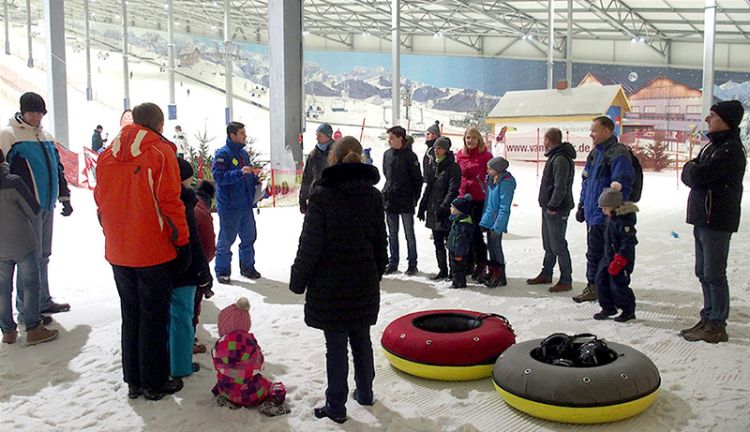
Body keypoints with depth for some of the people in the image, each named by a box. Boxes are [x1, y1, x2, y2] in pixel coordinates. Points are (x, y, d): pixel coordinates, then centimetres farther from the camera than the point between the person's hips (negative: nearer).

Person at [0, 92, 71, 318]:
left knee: (43, 255, 15)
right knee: (31, 257, -4)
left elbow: (58, 169, 22)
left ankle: (43, 301, 26)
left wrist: (64, 197, 19)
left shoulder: (46, 137, 15)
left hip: (47, 205, 7)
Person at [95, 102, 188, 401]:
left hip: (118, 253, 6)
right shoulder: (160, 152, -10)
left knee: (130, 316, 17)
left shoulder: (108, 154, 7)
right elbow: (170, 203, -14)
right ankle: (155, 383, 14)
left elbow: (101, 203, 11)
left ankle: (133, 381, 25)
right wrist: (182, 242, -6)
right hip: (153, 252, -5)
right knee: (154, 318, 6)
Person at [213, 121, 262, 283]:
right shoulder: (222, 154, -11)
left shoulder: (243, 153, 13)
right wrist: (240, 172, -29)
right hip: (229, 206, -7)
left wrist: (256, 179, 4)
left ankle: (248, 266, 28)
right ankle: (222, 270, 14)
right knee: (226, 239, 2)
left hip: (246, 204, 7)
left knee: (249, 236, 14)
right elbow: (218, 176, -22)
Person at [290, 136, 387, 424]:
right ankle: (365, 392, 34)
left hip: (329, 284, -4)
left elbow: (310, 244, -13)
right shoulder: (373, 195, 2)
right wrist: (376, 275, 22)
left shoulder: (322, 195, -13)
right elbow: (380, 242, 9)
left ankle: (336, 406, 14)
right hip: (364, 283, 5)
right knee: (361, 339, 19)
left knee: (336, 345, 3)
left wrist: (298, 280, -2)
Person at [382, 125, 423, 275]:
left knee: (409, 234, 4)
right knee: (392, 234, 12)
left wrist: (414, 198, -8)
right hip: (390, 200, 5)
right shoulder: (387, 154, 6)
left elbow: (417, 179, -8)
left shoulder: (410, 156, -10)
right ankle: (393, 262, 21)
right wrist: (388, 190, 13)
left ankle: (412, 264, 12)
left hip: (406, 201, -5)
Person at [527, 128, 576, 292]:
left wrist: (552, 206, -21)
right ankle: (546, 274, 30)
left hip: (557, 210, -11)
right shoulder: (555, 157, 15)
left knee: (558, 245, -5)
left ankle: (566, 281, 1)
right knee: (548, 244, 19)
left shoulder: (561, 159, -19)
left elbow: (560, 186, -24)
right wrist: (548, 205, 16)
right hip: (549, 207, 11)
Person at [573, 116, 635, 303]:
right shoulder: (595, 153, 14)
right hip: (593, 214, 9)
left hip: (608, 216, -9)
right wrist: (582, 205, 19)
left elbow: (620, 185, -21)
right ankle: (593, 286, 26)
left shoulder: (618, 154, -14)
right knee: (594, 253, 15)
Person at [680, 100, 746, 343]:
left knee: (714, 275, -5)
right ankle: (708, 319, 24)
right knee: (704, 273, 15)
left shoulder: (730, 150, -15)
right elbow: (689, 176, 17)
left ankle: (717, 326, 3)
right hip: (704, 218, 10)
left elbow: (697, 176, -21)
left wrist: (691, 169, -2)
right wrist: (693, 170, -2)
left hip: (717, 221, -10)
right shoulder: (714, 146, 17)